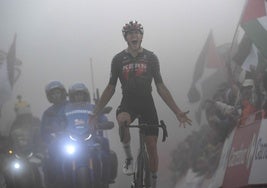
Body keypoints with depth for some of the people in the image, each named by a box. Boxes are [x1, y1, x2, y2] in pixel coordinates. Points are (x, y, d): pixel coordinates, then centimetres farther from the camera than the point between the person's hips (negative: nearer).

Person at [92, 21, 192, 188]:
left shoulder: (151, 58, 3)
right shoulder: (118, 59, 2)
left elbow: (161, 87, 5)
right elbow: (110, 88, 7)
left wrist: (177, 111, -1)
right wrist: (96, 111, 0)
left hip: (147, 104, 1)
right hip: (128, 103, -1)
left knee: (152, 146, -3)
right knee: (122, 120, -37)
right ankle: (129, 157, -16)